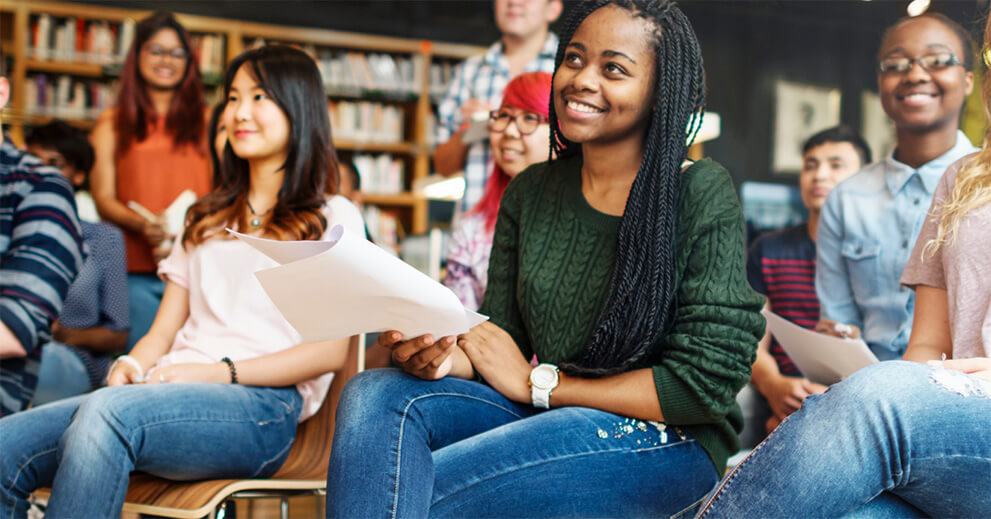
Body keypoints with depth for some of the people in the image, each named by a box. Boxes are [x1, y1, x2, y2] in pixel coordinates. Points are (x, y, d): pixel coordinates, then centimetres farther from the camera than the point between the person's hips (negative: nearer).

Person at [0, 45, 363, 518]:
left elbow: (329, 351, -1)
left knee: (109, 412, -36)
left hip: (261, 409, -5)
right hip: (175, 394, 6)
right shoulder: (206, 218, 30)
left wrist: (219, 371, -12)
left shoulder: (333, 219, 11)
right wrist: (133, 365, -2)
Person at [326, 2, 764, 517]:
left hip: (668, 443, -5)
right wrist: (441, 353, -16)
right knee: (375, 395, -20)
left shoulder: (702, 194, -10)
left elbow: (706, 383, -13)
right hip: (542, 415, 6)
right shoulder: (529, 193, 7)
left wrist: (537, 382, -10)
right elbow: (499, 331, 9)